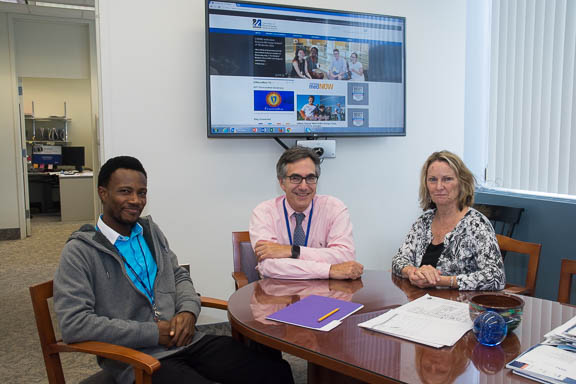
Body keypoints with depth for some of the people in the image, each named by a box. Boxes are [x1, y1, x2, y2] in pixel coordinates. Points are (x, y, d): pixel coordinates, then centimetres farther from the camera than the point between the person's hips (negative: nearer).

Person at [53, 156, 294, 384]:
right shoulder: (80, 251, -6)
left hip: (187, 342, 6)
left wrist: (189, 310, -3)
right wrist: (152, 333, -15)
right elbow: (74, 323, -15)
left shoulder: (151, 231, 14)